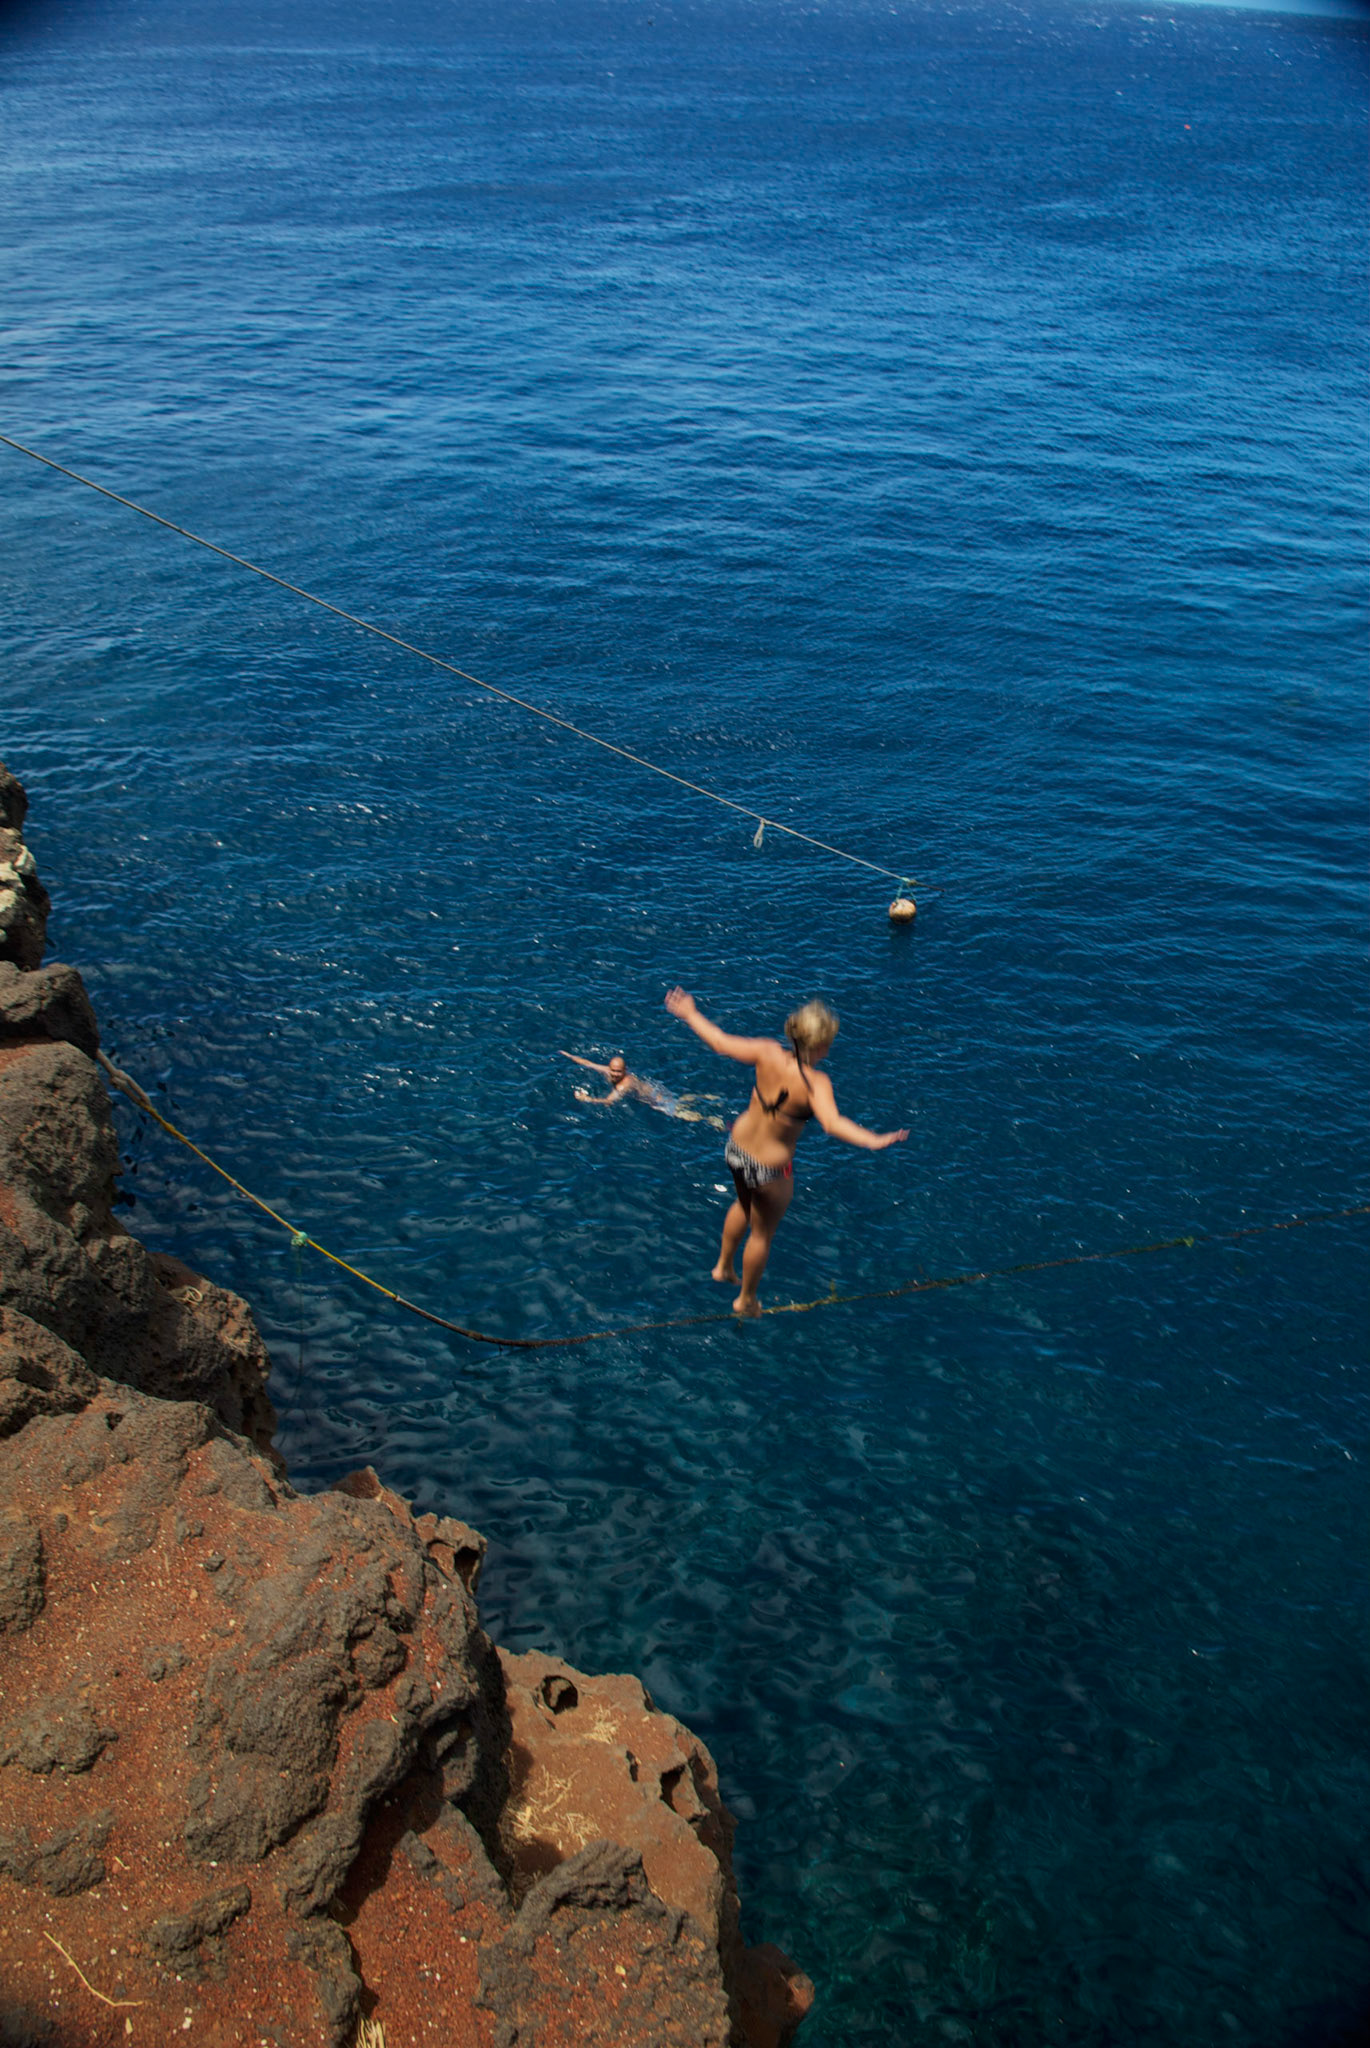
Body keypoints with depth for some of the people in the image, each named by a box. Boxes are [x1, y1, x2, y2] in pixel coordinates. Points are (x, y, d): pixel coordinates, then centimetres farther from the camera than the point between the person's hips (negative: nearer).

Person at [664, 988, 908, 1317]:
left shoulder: (769, 1053, -19)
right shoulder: (815, 1083, -32)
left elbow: (720, 1042, -10)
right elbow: (832, 1123, -47)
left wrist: (689, 1014, 5)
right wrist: (874, 1141, -57)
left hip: (736, 1148, 5)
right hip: (769, 1167, -5)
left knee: (744, 1205, 36)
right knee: (762, 1233, 22)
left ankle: (723, 1266, 58)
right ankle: (746, 1300, 44)